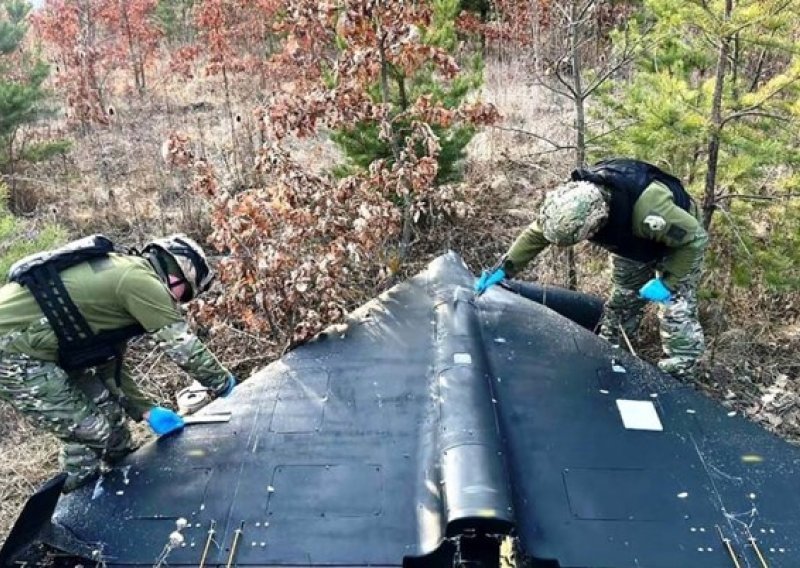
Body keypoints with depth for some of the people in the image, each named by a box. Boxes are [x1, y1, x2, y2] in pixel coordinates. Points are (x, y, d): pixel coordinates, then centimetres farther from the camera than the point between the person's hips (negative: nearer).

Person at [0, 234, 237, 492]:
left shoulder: (124, 276, 14)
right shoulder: (142, 281, -17)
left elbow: (109, 362, 18)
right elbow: (183, 345, -14)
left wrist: (146, 410, 15)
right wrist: (224, 383, 2)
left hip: (32, 341, 10)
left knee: (107, 406, 17)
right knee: (91, 431, -3)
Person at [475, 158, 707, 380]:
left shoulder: (648, 208, -49)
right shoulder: (575, 203, -31)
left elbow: (695, 238, -32)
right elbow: (536, 234, -15)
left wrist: (668, 281, -34)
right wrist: (504, 268, -19)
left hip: (679, 244, -5)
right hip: (634, 245, 5)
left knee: (676, 313, -11)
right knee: (621, 301, 16)